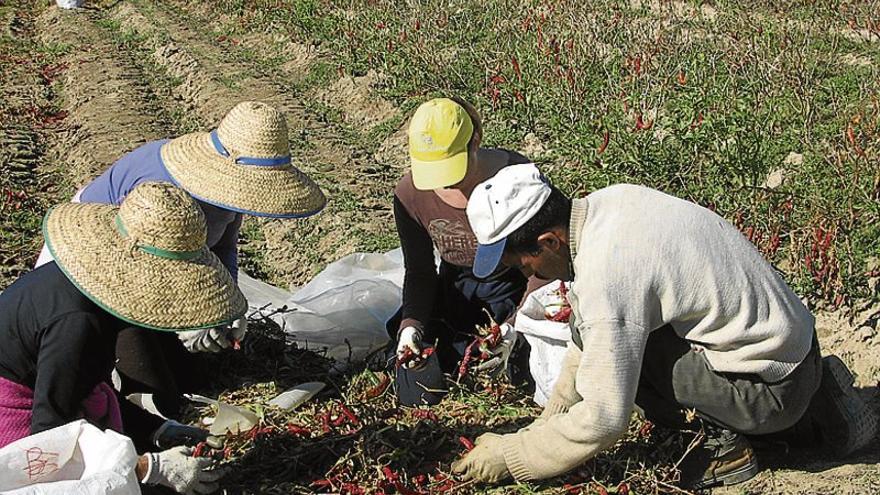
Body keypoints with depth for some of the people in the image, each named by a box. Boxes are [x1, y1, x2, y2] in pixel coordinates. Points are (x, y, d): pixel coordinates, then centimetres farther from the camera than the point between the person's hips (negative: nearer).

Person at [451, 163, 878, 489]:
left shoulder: (604, 278, -28)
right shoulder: (604, 203, -2)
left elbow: (603, 419, -22)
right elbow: (586, 337, 12)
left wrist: (507, 456, -10)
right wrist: (551, 417, 13)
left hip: (772, 387, -9)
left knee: (616, 339, -17)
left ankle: (725, 440, 0)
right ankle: (808, 410, 20)